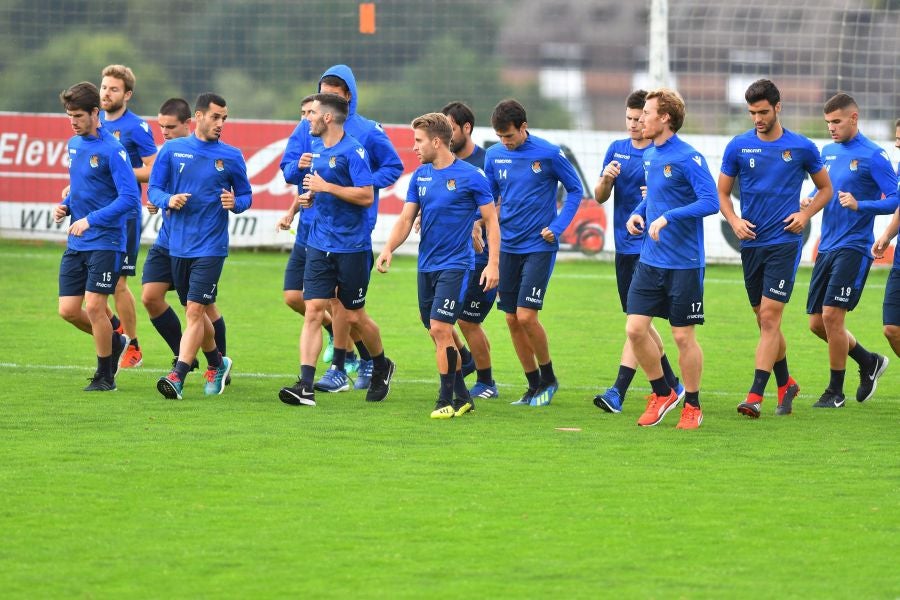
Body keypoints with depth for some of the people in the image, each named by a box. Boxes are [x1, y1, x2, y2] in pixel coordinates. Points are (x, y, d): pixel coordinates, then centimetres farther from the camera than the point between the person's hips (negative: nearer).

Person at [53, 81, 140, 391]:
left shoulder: (112, 150, -14)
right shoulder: (74, 144, 10)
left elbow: (130, 198, -19)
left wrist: (90, 220, -21)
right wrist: (65, 206, 4)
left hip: (105, 242, -7)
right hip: (76, 244, 7)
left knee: (94, 307, -8)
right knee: (68, 310, 4)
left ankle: (105, 376, 8)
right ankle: (115, 341, 30)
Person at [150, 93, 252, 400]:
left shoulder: (231, 156, 2)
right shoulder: (172, 150, 4)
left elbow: (245, 195, 9)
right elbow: (153, 189, 6)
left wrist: (235, 203, -14)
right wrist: (168, 200, -15)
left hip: (210, 246, -3)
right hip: (177, 245, 3)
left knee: (195, 310, -13)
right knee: (194, 311, 14)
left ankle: (178, 376, -16)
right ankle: (217, 364, 35)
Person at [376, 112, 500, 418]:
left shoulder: (470, 176, -9)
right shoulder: (420, 176, 8)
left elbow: (491, 220, -4)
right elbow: (406, 219, 7)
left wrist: (493, 264, -12)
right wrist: (388, 248, -10)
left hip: (455, 264, -6)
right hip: (426, 265, 6)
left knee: (440, 329, -14)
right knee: (439, 334, 9)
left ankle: (447, 400, -5)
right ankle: (462, 397, 21)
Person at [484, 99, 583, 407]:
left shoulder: (549, 154, -10)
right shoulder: (494, 155, 3)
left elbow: (575, 190, 0)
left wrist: (557, 227, -10)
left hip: (539, 246, -5)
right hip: (508, 246, 5)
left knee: (526, 316, -12)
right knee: (512, 320, 5)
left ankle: (548, 377, 9)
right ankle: (534, 385, 18)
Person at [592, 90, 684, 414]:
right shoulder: (617, 150, 11)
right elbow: (599, 197, 11)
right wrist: (606, 180, -10)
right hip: (624, 247, 7)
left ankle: (618, 391, -16)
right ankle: (672, 385, 25)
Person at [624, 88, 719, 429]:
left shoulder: (689, 158, -15)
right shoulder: (649, 156, 10)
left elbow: (710, 202, -22)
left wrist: (667, 217, -26)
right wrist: (638, 213, 5)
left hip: (684, 263, -7)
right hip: (650, 260, 7)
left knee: (683, 336, 1)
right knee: (635, 328, 0)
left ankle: (692, 406, 16)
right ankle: (662, 394, 18)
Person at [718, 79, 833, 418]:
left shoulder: (802, 148, -1)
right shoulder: (738, 147, 3)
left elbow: (825, 189, 12)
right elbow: (722, 192, 11)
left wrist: (805, 214, -5)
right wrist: (734, 221, -7)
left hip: (785, 242, -3)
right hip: (751, 243, 3)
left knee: (770, 317, -12)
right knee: (765, 320, 11)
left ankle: (756, 395, -15)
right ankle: (786, 385, 29)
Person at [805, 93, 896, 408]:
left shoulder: (872, 155, -9)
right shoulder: (828, 152, 12)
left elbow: (894, 200, -12)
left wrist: (859, 205, -25)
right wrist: (811, 203, 4)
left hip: (853, 248, -8)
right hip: (827, 247, 8)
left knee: (832, 315, -12)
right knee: (817, 323, 7)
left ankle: (835, 391, 2)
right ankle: (868, 362, 29)